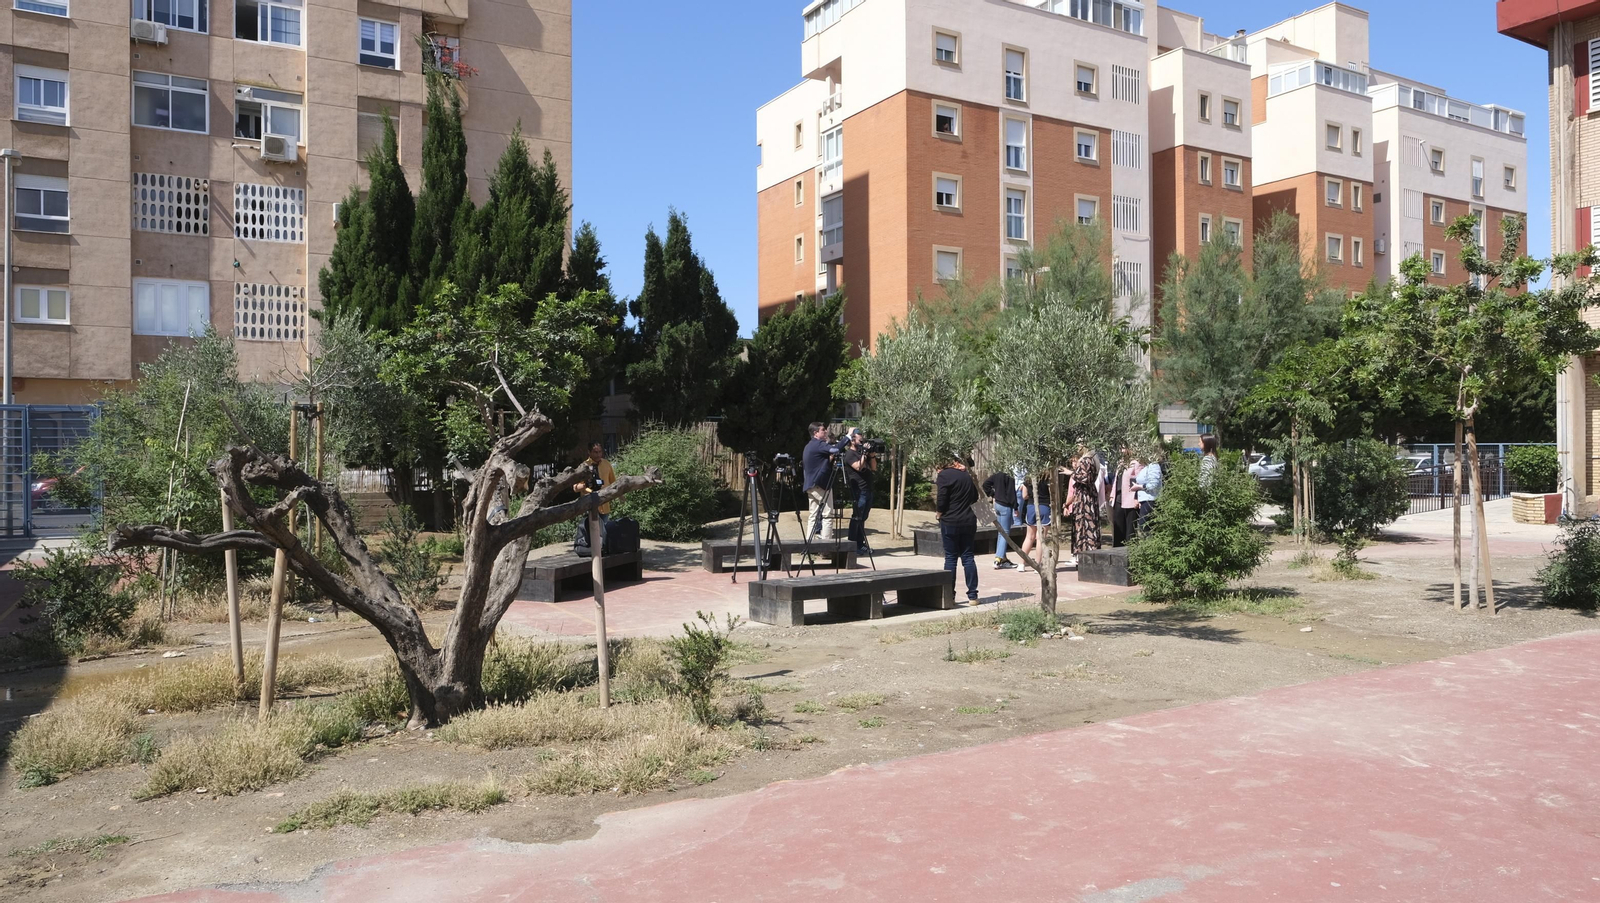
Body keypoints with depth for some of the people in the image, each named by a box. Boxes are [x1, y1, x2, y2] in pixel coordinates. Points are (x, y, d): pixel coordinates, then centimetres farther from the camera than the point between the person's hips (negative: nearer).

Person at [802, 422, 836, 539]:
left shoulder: (808, 446, 18)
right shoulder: (818, 444, -12)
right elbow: (835, 449, -27)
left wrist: (830, 458, 15)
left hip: (810, 485, 9)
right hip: (821, 485, -9)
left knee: (814, 515, 9)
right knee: (827, 515, -6)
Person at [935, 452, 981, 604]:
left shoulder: (944, 475, -10)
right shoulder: (967, 475, 9)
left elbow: (941, 502, -14)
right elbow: (975, 498, 17)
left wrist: (940, 511, 4)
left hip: (950, 522, -5)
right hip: (969, 521, 5)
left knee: (950, 558, 3)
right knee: (968, 557, 8)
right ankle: (972, 595, 7)